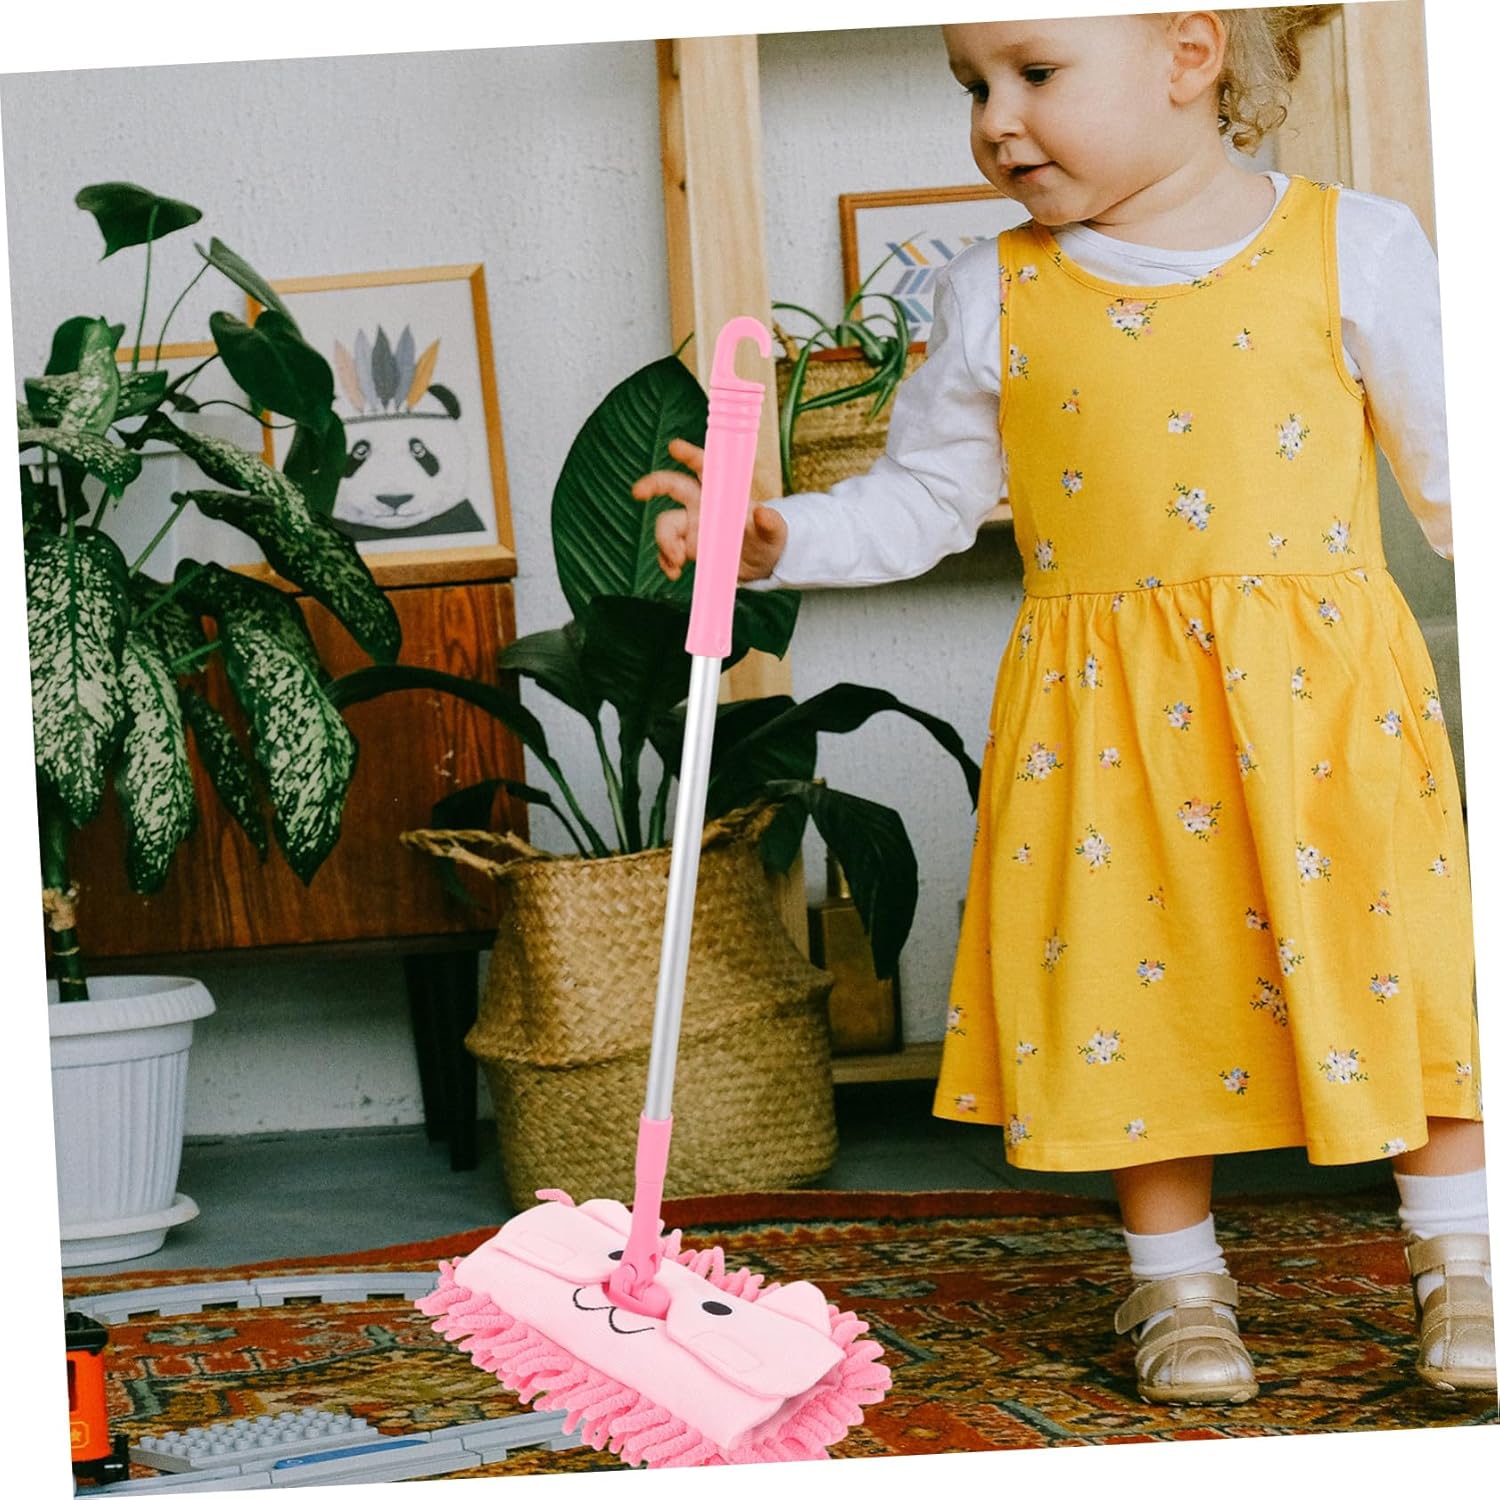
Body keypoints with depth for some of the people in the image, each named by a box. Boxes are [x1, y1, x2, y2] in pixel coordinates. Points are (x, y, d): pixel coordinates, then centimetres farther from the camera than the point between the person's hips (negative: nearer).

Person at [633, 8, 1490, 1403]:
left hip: (1319, 685, -1)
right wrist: (780, 540, -5)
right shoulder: (994, 296, 2)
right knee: (1139, 985, 6)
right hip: (1105, 711, 1)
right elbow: (922, 500, 8)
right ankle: (1177, 1279, 25)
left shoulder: (1351, 246, -2)